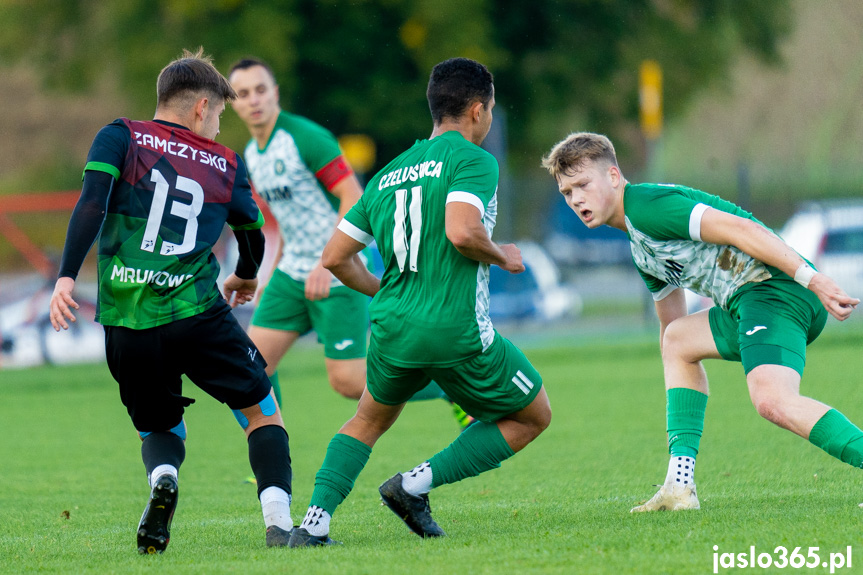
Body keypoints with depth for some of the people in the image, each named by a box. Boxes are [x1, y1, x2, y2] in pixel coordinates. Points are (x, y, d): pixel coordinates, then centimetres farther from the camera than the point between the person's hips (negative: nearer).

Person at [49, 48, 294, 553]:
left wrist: (67, 276, -11)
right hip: (197, 314, -1)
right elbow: (253, 235, 25)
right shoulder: (225, 164, 12)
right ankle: (279, 519, -4)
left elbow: (92, 204, -8)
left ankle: (163, 478, -13)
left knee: (160, 429, 21)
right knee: (262, 411, 15)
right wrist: (246, 277, 46)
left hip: (126, 321, 1)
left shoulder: (120, 137, 8)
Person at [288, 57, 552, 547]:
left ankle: (315, 522, 11)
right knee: (533, 416, 15)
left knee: (370, 420, 31)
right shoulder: (473, 160, -6)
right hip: (456, 332, -6)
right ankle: (417, 484, 2)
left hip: (392, 329, 6)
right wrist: (502, 257, -4)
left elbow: (336, 256, 15)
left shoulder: (388, 175, 15)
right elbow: (461, 232, -24)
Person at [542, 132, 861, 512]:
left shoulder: (646, 206, -7)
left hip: (777, 285, -11)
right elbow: (671, 321, 38)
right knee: (677, 340, 27)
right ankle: (680, 486, 18)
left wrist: (812, 278, -24)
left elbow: (742, 230, -17)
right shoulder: (640, 250, 26)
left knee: (773, 401, -31)